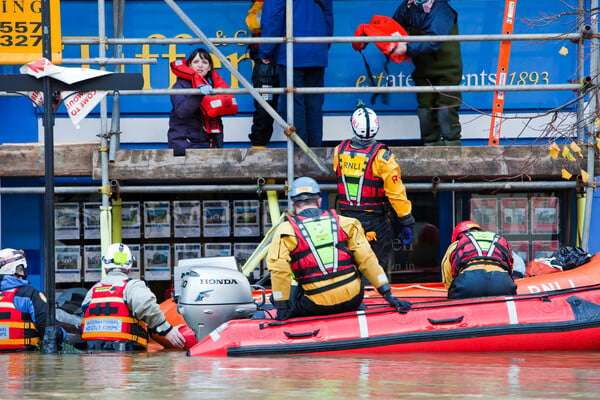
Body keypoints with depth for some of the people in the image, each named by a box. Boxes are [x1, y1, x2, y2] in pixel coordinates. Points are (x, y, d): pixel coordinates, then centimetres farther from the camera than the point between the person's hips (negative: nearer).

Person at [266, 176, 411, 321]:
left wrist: (281, 309, -5)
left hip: (317, 307, -3)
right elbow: (367, 259, 8)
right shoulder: (344, 223, 9)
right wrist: (388, 294, 10)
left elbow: (278, 269, -11)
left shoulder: (286, 231, 0)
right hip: (352, 301, 3)